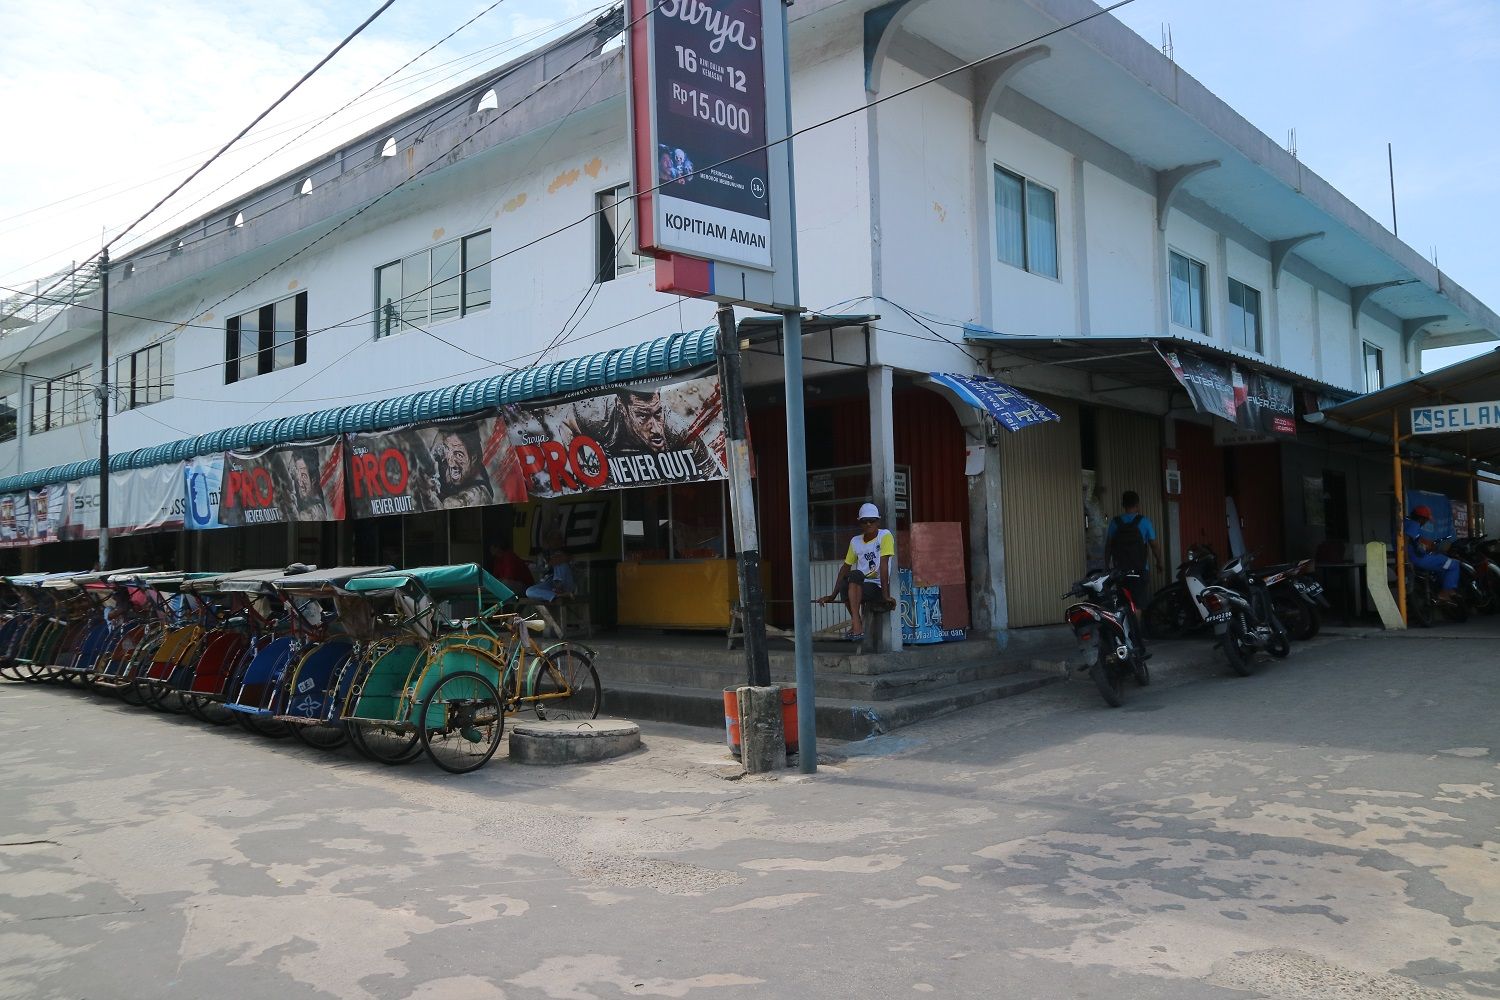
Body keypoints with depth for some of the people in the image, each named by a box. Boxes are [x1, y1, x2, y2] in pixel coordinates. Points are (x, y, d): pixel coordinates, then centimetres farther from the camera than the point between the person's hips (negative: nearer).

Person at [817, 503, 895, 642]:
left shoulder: (885, 536, -5)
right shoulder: (855, 541, 12)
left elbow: (884, 565, -15)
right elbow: (845, 567, 12)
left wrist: (886, 595, -22)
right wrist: (833, 596, 6)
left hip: (878, 587, -5)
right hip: (861, 585, 5)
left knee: (855, 575, -33)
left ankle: (856, 625, -34)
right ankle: (857, 626, -4)